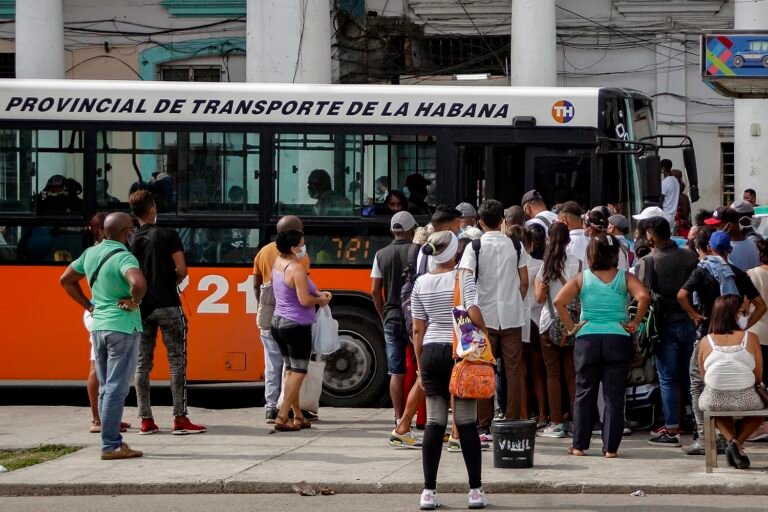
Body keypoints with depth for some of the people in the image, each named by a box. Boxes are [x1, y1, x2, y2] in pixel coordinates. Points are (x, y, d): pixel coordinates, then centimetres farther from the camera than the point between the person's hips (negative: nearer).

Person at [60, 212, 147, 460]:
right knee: (117, 388, -5)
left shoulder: (90, 253, 8)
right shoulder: (123, 257, -16)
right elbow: (138, 283, -36)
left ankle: (113, 441, 18)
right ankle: (110, 446, -5)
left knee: (106, 388, 13)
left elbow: (66, 280, 19)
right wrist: (134, 301, -16)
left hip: (98, 325, 8)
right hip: (123, 327, -8)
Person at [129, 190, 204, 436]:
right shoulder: (168, 235, -6)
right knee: (177, 361, -1)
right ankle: (180, 418, -7)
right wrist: (172, 282, 9)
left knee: (142, 364, 7)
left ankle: (146, 420, 6)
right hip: (167, 305, -4)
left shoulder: (131, 241, 4)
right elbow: (181, 270, -11)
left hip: (141, 306, 4)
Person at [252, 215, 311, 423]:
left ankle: (271, 407, 4)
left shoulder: (263, 252, 10)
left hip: (268, 317, 5)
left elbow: (256, 285, 13)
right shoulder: (299, 255, -7)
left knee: (273, 363, 7)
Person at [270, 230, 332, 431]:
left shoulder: (278, 263, 8)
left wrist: (317, 293, 12)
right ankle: (282, 418, -9)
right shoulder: (296, 268, -19)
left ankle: (297, 416, 18)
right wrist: (320, 300, -4)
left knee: (290, 370, 14)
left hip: (278, 323, 9)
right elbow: (305, 300, -23)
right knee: (298, 371, -3)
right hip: (296, 326, -9)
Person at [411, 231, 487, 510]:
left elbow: (418, 330, 9)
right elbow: (475, 315, -18)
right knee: (467, 423, 1)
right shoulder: (463, 277, -6)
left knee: (434, 423, 5)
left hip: (431, 352, 4)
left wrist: (420, 367, 14)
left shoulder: (421, 283, 7)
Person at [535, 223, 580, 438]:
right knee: (572, 374, 6)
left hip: (549, 322, -1)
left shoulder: (546, 265, -3)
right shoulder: (576, 263, -4)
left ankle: (556, 422, 0)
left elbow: (540, 297, -3)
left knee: (553, 374, 3)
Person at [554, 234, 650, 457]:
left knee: (584, 393, 10)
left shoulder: (581, 278, 2)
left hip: (587, 340, 1)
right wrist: (635, 323, -5)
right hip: (618, 339, -1)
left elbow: (559, 301, -9)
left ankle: (579, 445, 11)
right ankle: (610, 446, 1)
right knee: (614, 395, 3)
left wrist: (570, 326, -1)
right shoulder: (625, 278, 0)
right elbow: (643, 297, -16)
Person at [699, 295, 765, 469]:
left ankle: (732, 440, 11)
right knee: (760, 408, 34)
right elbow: (759, 377, 2)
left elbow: (704, 378, 7)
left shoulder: (706, 341, 0)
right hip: (745, 401, -1)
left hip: (714, 401, 1)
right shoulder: (750, 338, -2)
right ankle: (738, 443, 7)